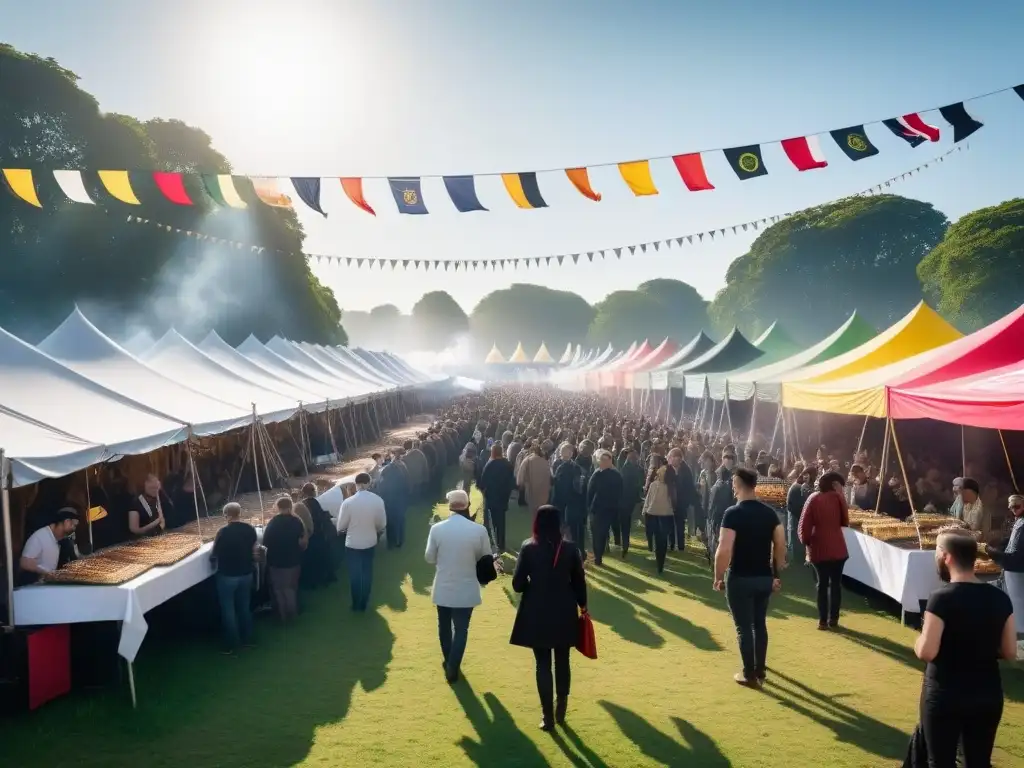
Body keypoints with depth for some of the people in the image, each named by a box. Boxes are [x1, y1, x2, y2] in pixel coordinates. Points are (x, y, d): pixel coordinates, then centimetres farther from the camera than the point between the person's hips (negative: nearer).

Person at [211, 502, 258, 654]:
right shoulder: (250, 529, -5)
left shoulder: (223, 532, -20)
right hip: (246, 574, 5)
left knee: (228, 610, 7)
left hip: (227, 576, -5)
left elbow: (215, 554, -9)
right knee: (244, 607, 18)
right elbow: (254, 550, 6)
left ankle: (232, 644, 13)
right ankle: (246, 639, 27)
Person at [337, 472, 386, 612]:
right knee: (367, 572, 18)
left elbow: (341, 526, -11)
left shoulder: (348, 502, -21)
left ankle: (356, 604, 24)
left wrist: (341, 531, 13)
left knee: (355, 574, 13)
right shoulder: (378, 500, -14)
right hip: (370, 542, 2)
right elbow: (382, 524, -3)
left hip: (352, 543, -2)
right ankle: (364, 603, 28)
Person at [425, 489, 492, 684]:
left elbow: (430, 558, -4)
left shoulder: (437, 529, -13)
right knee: (461, 629, 12)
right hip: (466, 590, -2)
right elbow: (486, 559, -3)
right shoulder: (479, 530, -15)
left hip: (443, 588, 2)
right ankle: (452, 668, 11)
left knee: (444, 626, 22)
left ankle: (447, 660, 39)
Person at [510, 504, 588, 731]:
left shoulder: (528, 548, -11)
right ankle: (560, 711, 26)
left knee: (543, 665, 7)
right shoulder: (570, 549, -7)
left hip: (536, 615, -2)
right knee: (562, 663, 17)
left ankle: (548, 716, 10)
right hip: (564, 614, 2)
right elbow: (579, 583, 1)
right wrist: (582, 605, 17)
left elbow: (518, 584, -10)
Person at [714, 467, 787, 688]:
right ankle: (760, 670, 30)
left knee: (744, 627, 6)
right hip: (765, 578, 6)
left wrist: (718, 577, -9)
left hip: (740, 579, -6)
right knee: (760, 624, 20)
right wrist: (777, 574, 15)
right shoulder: (770, 512, 2)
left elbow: (724, 550, -21)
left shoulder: (733, 513, -17)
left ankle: (749, 675, 13)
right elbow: (781, 546, 5)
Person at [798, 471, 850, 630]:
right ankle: (833, 620, 9)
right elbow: (845, 522, 5)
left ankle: (822, 620, 6)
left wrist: (806, 543, 10)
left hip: (818, 548, 1)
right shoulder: (837, 497, -3)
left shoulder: (813, 498, 1)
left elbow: (805, 524, -4)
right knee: (836, 583, 9)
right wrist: (841, 496, 5)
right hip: (837, 548, -1)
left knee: (822, 583, 9)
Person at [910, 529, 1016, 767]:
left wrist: (918, 640, -1)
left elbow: (926, 652, -21)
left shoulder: (942, 598, -19)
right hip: (988, 696, 5)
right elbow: (1009, 652, 3)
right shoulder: (1000, 598, -2)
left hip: (945, 697, -5)